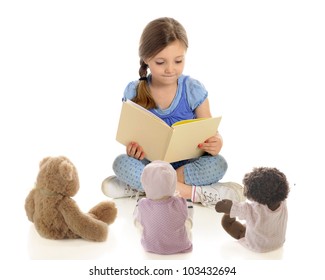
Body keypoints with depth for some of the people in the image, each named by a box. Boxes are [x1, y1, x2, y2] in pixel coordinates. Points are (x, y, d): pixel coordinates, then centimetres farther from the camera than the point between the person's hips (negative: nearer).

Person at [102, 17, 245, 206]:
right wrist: (132, 148, -28)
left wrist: (216, 143, -30)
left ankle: (140, 185, -24)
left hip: (187, 162, 0)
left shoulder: (194, 90, -9)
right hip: (151, 161, 0)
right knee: (121, 163, -29)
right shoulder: (133, 93, -8)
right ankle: (192, 192, -29)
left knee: (218, 164, -29)